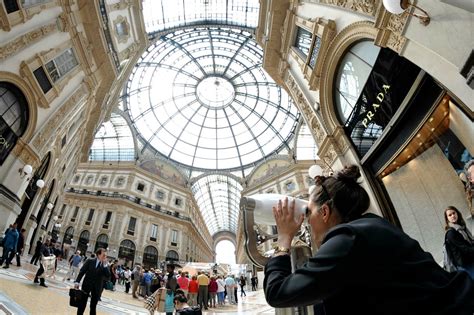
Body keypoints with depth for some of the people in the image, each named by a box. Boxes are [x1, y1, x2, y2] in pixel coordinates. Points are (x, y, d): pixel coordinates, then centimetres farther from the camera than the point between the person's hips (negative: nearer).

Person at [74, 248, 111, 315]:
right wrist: (77, 282, -12)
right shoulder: (90, 261, -5)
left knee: (93, 306, 9)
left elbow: (108, 276, -13)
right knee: (82, 303, 10)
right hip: (87, 285, -1)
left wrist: (105, 265, -20)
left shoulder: (105, 266, -3)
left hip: (97, 288, 1)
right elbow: (82, 271, -3)